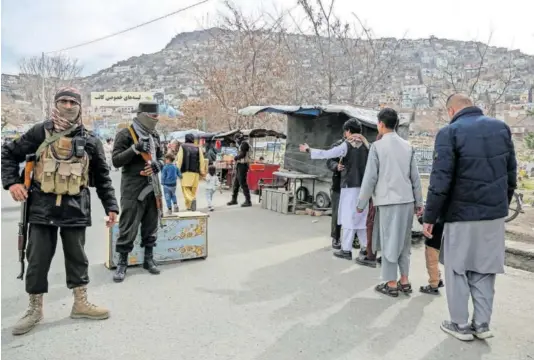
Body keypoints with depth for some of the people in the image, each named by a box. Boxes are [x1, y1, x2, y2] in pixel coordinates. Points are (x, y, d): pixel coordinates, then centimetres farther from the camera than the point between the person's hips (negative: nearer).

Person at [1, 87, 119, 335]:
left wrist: (110, 206, 3)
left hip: (75, 207, 1)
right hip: (43, 205, 0)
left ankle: (80, 303, 24)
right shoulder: (40, 132, 2)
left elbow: (102, 177, 7)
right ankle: (35, 309, 22)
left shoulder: (90, 140, 4)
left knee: (76, 256, 10)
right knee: (38, 257, 6)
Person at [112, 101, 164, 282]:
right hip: (133, 188, -6)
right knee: (128, 227, -2)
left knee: (151, 225, 12)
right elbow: (116, 161, -11)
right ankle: (122, 263, 11)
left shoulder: (154, 135, 13)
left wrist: (159, 164, -2)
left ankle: (149, 258, 24)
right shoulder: (125, 134, -7)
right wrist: (135, 149, -23)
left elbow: (160, 156, 21)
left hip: (152, 186, 6)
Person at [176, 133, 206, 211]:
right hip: (195, 172, 3)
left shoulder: (182, 147, 4)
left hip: (185, 172, -3)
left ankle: (192, 200, -28)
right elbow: (201, 160, 2)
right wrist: (202, 172, 5)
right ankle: (189, 206, 11)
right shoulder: (197, 148, 10)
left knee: (186, 189, -3)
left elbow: (179, 159, -5)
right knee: (193, 190, 9)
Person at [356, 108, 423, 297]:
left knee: (389, 241, 4)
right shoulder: (407, 146, 7)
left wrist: (361, 204, -1)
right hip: (406, 199, 5)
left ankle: (391, 284, 11)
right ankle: (404, 281, 22)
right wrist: (418, 201, 15)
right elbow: (415, 176, 7)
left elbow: (370, 177, -8)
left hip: (388, 200, -5)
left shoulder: (377, 146, -7)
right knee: (403, 241, 15)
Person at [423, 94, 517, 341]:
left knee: (457, 270, 10)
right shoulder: (501, 127, 6)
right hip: (495, 213, 5)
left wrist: (429, 217, -10)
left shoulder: (450, 132, -11)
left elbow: (440, 180, -16)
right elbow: (511, 173, 10)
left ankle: (461, 325, 17)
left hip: (462, 214, -5)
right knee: (484, 270, 15)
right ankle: (482, 324, 22)